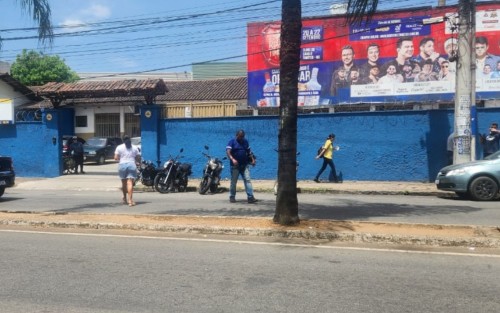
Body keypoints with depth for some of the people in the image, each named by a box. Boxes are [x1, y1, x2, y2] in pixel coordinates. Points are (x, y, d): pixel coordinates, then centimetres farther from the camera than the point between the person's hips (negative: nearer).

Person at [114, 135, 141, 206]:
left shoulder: (119, 147, 6)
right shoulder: (134, 148, 10)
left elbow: (116, 158, 0)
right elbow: (138, 158, 7)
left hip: (122, 165, 0)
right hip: (132, 165, 0)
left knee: (124, 183, 14)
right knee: (130, 183, -7)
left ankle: (125, 198, 30)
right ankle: (130, 200, -17)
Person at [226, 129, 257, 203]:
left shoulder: (245, 142, 13)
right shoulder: (232, 142, -3)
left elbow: (249, 151, 20)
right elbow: (228, 152, -16)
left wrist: (253, 159, 6)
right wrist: (232, 159, -32)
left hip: (245, 165, 4)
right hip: (235, 165, -3)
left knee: (247, 180, -6)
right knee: (233, 181, 4)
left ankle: (250, 197, -10)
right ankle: (232, 197, 17)